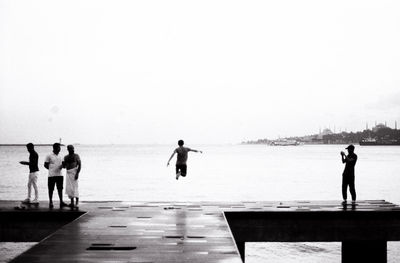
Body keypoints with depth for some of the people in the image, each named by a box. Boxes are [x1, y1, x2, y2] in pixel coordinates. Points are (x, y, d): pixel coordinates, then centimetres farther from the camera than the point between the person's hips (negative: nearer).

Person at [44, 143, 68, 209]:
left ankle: (61, 202, 8)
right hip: (52, 175, -5)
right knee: (51, 189, 2)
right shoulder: (49, 156, -4)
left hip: (59, 175, 5)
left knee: (60, 189, 5)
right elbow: (46, 165, 0)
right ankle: (50, 202, 10)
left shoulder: (60, 156, 12)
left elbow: (62, 163, 17)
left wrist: (62, 166, -6)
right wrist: (52, 169, -3)